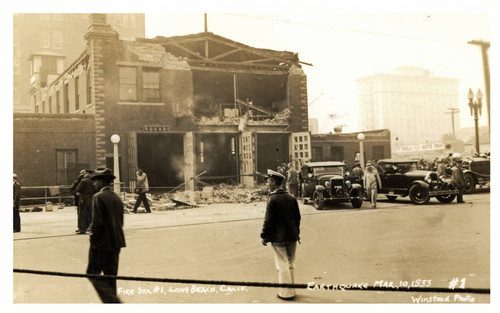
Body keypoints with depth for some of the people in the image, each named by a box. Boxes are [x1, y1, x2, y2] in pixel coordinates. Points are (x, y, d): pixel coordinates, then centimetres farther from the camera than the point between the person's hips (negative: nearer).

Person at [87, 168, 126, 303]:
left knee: (93, 274, 1)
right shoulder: (117, 197, 11)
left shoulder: (98, 197, -13)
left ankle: (114, 301, -10)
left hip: (102, 243, -7)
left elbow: (97, 222, -18)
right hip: (117, 242, 8)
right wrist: (115, 236, 17)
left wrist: (93, 240, -8)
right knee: (110, 276, 14)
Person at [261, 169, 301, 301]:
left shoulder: (273, 199, -15)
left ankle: (286, 293, 9)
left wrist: (264, 236, -6)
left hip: (278, 238, -7)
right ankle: (291, 289, 28)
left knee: (283, 266, 2)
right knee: (290, 264, 17)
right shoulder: (291, 198, 6)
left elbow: (268, 220, -15)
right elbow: (297, 217, 13)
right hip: (292, 237, 7)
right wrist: (296, 232, 22)